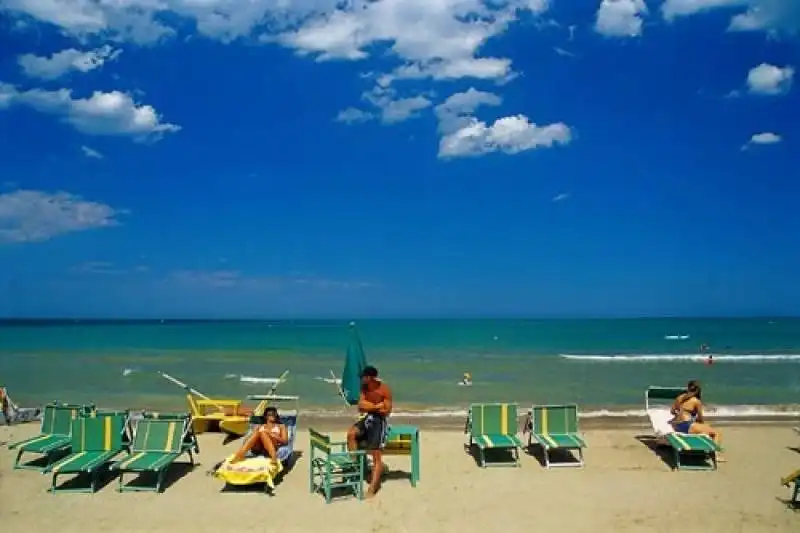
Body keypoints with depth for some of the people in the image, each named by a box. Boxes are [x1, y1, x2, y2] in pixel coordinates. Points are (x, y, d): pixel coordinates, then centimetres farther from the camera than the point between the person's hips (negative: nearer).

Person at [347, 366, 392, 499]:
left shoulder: (385, 389, -12)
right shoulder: (364, 387, 4)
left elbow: (387, 411, -12)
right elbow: (361, 406, -2)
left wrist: (368, 407, -12)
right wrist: (377, 406, -13)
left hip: (379, 421, -5)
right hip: (367, 418, 6)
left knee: (376, 457, -10)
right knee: (351, 434, -26)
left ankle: (372, 489, -8)